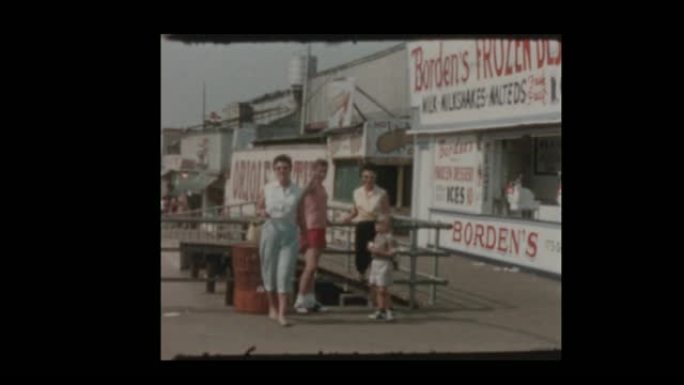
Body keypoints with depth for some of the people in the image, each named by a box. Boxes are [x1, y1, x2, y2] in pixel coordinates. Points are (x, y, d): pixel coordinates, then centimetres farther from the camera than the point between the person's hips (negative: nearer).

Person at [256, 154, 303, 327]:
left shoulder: (298, 191, 3)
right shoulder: (268, 188, 4)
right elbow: (258, 207, 16)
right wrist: (262, 212, -7)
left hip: (289, 234, -1)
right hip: (270, 230, 1)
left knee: (285, 273, -10)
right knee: (269, 270, 7)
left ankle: (282, 313, -12)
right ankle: (272, 307, 27)